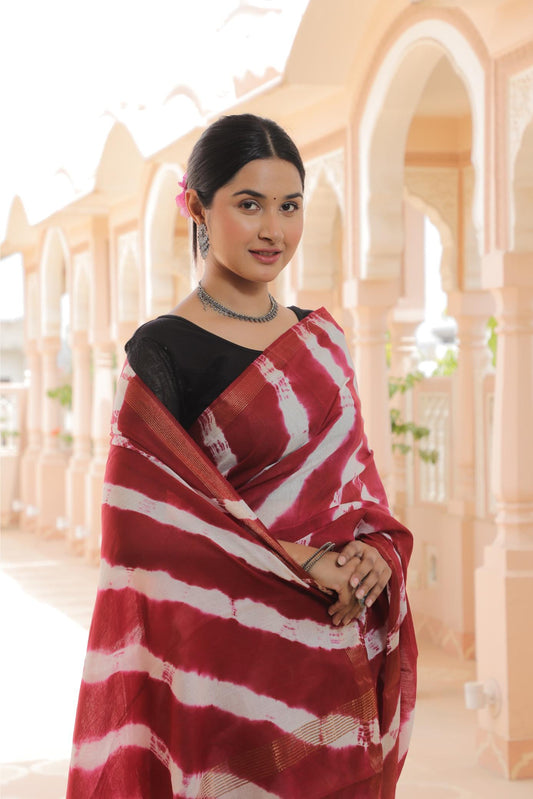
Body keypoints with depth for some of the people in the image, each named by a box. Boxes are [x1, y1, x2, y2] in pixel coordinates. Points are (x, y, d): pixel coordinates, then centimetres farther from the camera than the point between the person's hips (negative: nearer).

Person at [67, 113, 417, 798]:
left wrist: (378, 551, -6)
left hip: (341, 652, 6)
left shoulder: (320, 338, 10)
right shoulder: (163, 352, -10)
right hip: (235, 658, -6)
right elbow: (149, 532, -15)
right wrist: (301, 565, -18)